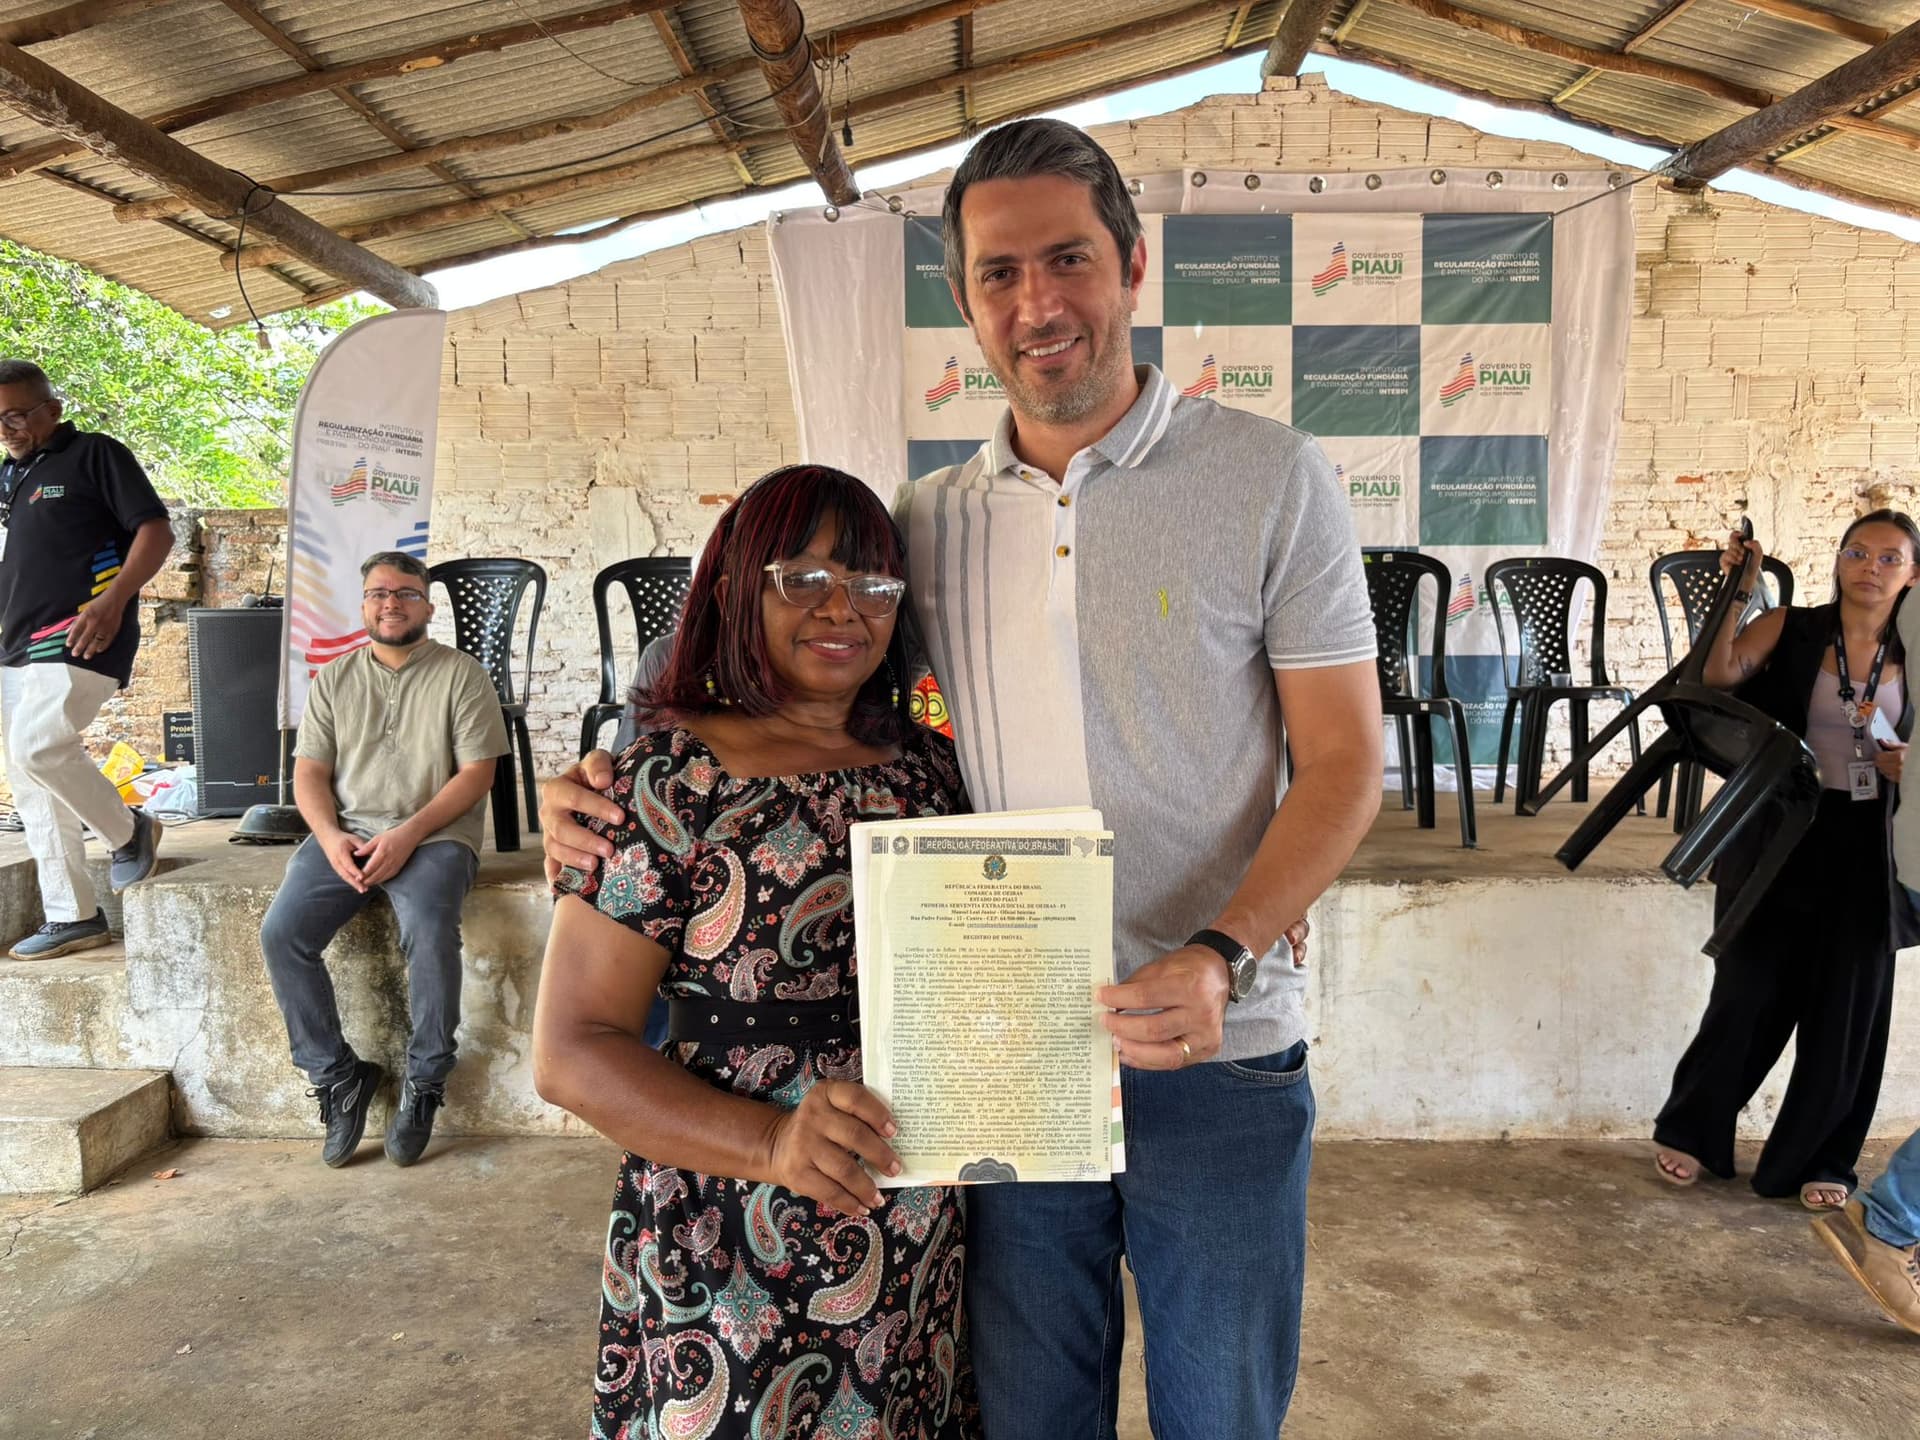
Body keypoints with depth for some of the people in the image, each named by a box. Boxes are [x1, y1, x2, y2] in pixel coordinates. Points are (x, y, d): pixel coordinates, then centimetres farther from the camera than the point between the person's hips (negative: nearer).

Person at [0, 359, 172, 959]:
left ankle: (129, 830, 1)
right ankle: (72, 918, 13)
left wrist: (113, 600, -21)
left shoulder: (95, 454, -1)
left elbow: (157, 530, -9)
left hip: (78, 639, -8)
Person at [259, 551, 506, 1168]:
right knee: (281, 933, -20)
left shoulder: (462, 674, 3)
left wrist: (407, 835, -16)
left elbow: (476, 773, -4)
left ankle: (424, 1082, -12)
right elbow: (309, 773, 10)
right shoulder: (333, 679, 15)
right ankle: (338, 1076, -3)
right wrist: (331, 838, -10)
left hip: (433, 835, -4)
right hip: (346, 834, 4)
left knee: (429, 932, -32)